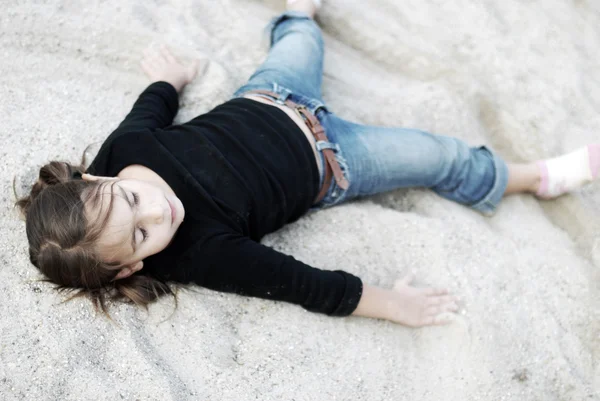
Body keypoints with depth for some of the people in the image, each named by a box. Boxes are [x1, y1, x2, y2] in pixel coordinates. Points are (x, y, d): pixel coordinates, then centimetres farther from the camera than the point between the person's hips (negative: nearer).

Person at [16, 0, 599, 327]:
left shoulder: (123, 148, -25)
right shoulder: (200, 254, -35)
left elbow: (155, 101, -2)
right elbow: (306, 285, -29)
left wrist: (173, 77, 17)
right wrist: (389, 303, -26)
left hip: (262, 101, 5)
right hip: (324, 168, -4)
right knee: (445, 159, -1)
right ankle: (539, 177, 28)